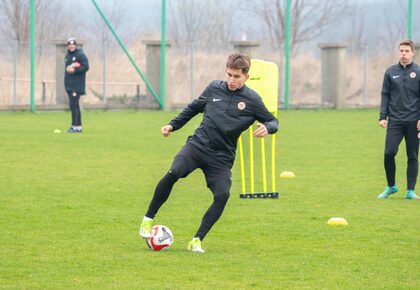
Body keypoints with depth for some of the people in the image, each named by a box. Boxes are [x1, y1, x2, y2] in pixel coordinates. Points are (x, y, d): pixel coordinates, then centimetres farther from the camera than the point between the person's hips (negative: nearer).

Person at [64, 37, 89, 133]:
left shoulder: (80, 55, -8)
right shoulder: (67, 55, 17)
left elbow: (86, 67, -14)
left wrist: (74, 70, -21)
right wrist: (68, 69, 1)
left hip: (77, 85, -9)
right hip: (69, 85, 9)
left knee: (73, 104, -14)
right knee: (74, 106, 11)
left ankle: (75, 126, -14)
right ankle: (79, 126, 17)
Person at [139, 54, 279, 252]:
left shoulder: (252, 100, 0)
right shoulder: (214, 88, 7)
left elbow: (273, 121, 8)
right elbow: (194, 108, 22)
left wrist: (267, 127, -16)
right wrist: (173, 125, 16)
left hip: (221, 157, 0)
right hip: (198, 145, 1)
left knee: (223, 194, -24)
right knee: (173, 173, -27)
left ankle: (197, 241, -12)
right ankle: (148, 219, -12)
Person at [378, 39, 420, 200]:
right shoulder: (391, 72, 7)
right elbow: (385, 95, 10)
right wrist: (383, 117, 1)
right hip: (395, 121, 1)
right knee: (389, 153, -9)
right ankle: (391, 187, 9)